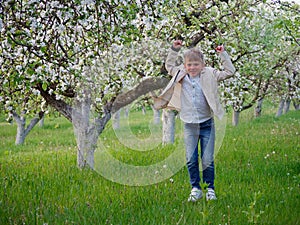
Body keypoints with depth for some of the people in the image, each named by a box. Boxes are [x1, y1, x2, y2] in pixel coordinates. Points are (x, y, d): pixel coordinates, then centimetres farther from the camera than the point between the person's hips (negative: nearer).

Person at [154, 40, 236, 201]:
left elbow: (229, 72, 2)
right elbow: (169, 66, 22)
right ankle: (195, 189, 15)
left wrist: (223, 54, 0)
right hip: (189, 125, 2)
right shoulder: (180, 75, 5)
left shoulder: (209, 75, -1)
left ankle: (210, 188, 16)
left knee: (208, 160, 2)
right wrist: (174, 50, 13)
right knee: (191, 160, 3)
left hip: (206, 124, -2)